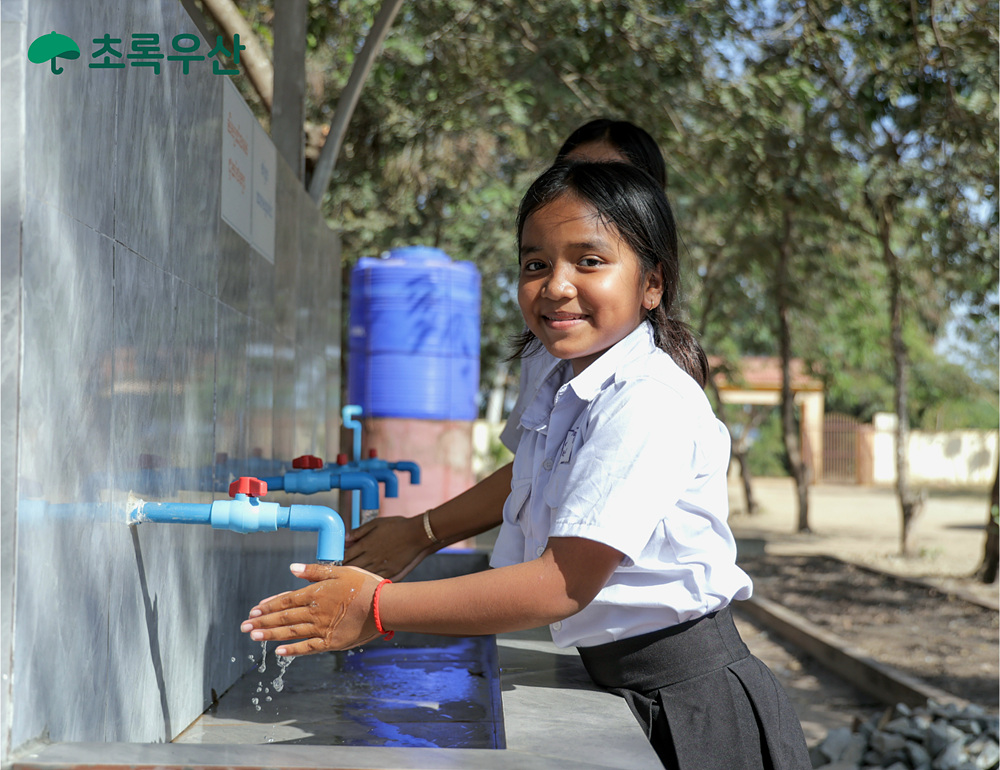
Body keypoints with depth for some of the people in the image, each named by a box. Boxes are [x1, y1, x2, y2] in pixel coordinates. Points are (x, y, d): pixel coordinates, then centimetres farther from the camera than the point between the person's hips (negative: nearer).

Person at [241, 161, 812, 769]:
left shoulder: (652, 404, -23)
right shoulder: (559, 391, 6)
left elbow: (566, 583, -26)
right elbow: (524, 562, 13)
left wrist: (378, 609, -25)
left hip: (695, 712, -7)